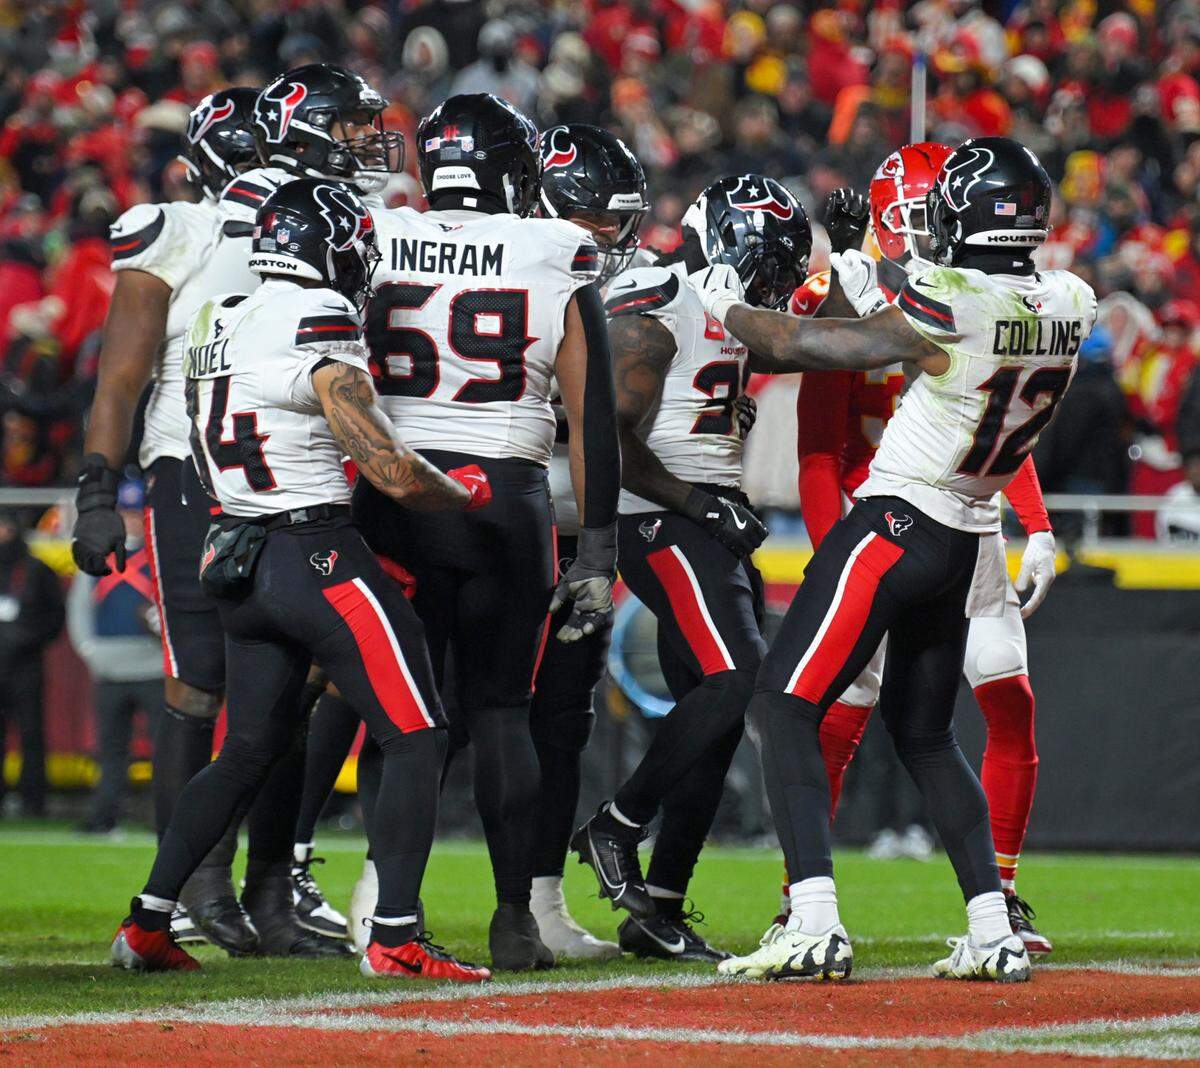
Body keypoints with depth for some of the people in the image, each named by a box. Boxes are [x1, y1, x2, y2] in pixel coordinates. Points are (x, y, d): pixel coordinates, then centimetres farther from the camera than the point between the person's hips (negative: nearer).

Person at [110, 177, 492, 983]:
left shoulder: (219, 327, 9)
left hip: (241, 555, 8)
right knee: (416, 739, 0)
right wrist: (467, 491, 3)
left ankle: (147, 924, 18)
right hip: (321, 558, -8)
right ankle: (396, 937, -6)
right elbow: (395, 475, -17)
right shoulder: (321, 338, -16)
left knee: (250, 750, 19)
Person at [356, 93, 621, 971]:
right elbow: (594, 420, 1)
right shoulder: (558, 263, 0)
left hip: (392, 495, 1)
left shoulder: (372, 243, 2)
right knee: (500, 709, 9)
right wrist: (597, 551, 5)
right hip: (505, 497, 0)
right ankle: (515, 917, 6)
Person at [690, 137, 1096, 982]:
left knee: (785, 709, -4)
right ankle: (993, 934, 15)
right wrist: (875, 300, 23)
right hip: (973, 541, 8)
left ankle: (815, 925, -17)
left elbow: (806, 347, -10)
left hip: (898, 527, -8)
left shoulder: (949, 306, -21)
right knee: (924, 732, 21)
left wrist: (726, 310, 7)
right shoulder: (1071, 307, -1)